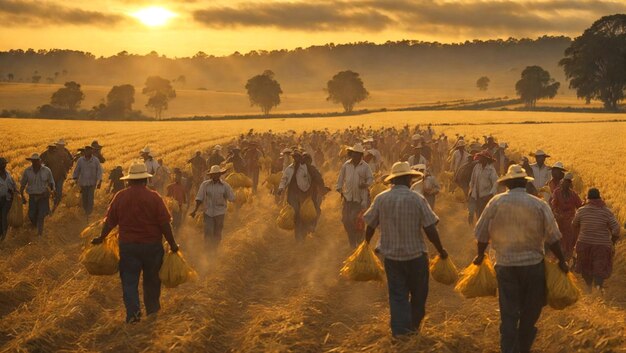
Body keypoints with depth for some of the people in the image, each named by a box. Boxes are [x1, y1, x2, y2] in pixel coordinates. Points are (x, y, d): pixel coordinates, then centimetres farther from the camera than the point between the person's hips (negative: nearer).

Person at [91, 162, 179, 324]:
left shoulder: (120, 197, -4)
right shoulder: (153, 197, -10)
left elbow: (110, 221, 3)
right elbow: (164, 223, -11)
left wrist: (101, 238, 18)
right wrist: (172, 244, -1)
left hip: (128, 245, 1)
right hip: (152, 245, -1)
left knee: (129, 280, 6)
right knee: (151, 279, 16)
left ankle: (133, 312, -6)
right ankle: (152, 309, 28)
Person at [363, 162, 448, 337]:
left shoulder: (380, 199, -5)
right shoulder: (417, 199, -13)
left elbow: (370, 226, 3)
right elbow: (430, 229, -14)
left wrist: (367, 244, 22)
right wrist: (441, 250, 0)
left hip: (391, 255, 2)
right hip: (416, 255, -2)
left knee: (397, 295, 10)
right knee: (418, 294, 18)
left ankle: (400, 330, 6)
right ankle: (413, 325, 32)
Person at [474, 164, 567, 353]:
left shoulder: (496, 202, -4)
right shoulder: (539, 205, -5)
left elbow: (482, 233, 0)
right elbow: (553, 238, -4)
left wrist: (480, 255, 17)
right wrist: (561, 261, 7)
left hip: (505, 265, 0)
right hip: (533, 265, 0)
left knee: (508, 314, 5)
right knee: (530, 313, 16)